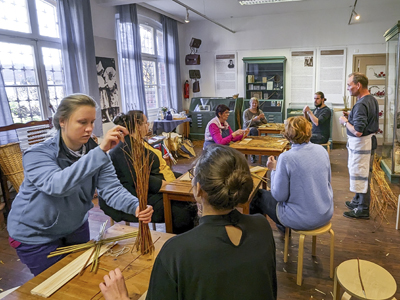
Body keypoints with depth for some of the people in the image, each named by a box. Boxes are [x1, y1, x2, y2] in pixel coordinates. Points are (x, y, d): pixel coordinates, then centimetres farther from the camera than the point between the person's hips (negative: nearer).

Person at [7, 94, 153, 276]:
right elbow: (57, 185, -47)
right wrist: (100, 152, -55)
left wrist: (136, 206, -44)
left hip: (75, 227, 5)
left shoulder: (93, 151, -12)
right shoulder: (37, 154, -27)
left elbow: (111, 189, -23)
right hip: (36, 235, -4)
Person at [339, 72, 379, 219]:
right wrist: (350, 117, 9)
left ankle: (363, 209, 11)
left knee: (360, 175, 0)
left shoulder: (361, 105, -25)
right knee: (361, 174, 20)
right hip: (369, 140, 11)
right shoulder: (372, 99, 9)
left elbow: (358, 131, -29)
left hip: (361, 143, -11)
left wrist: (345, 121, -13)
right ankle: (358, 201, 35)